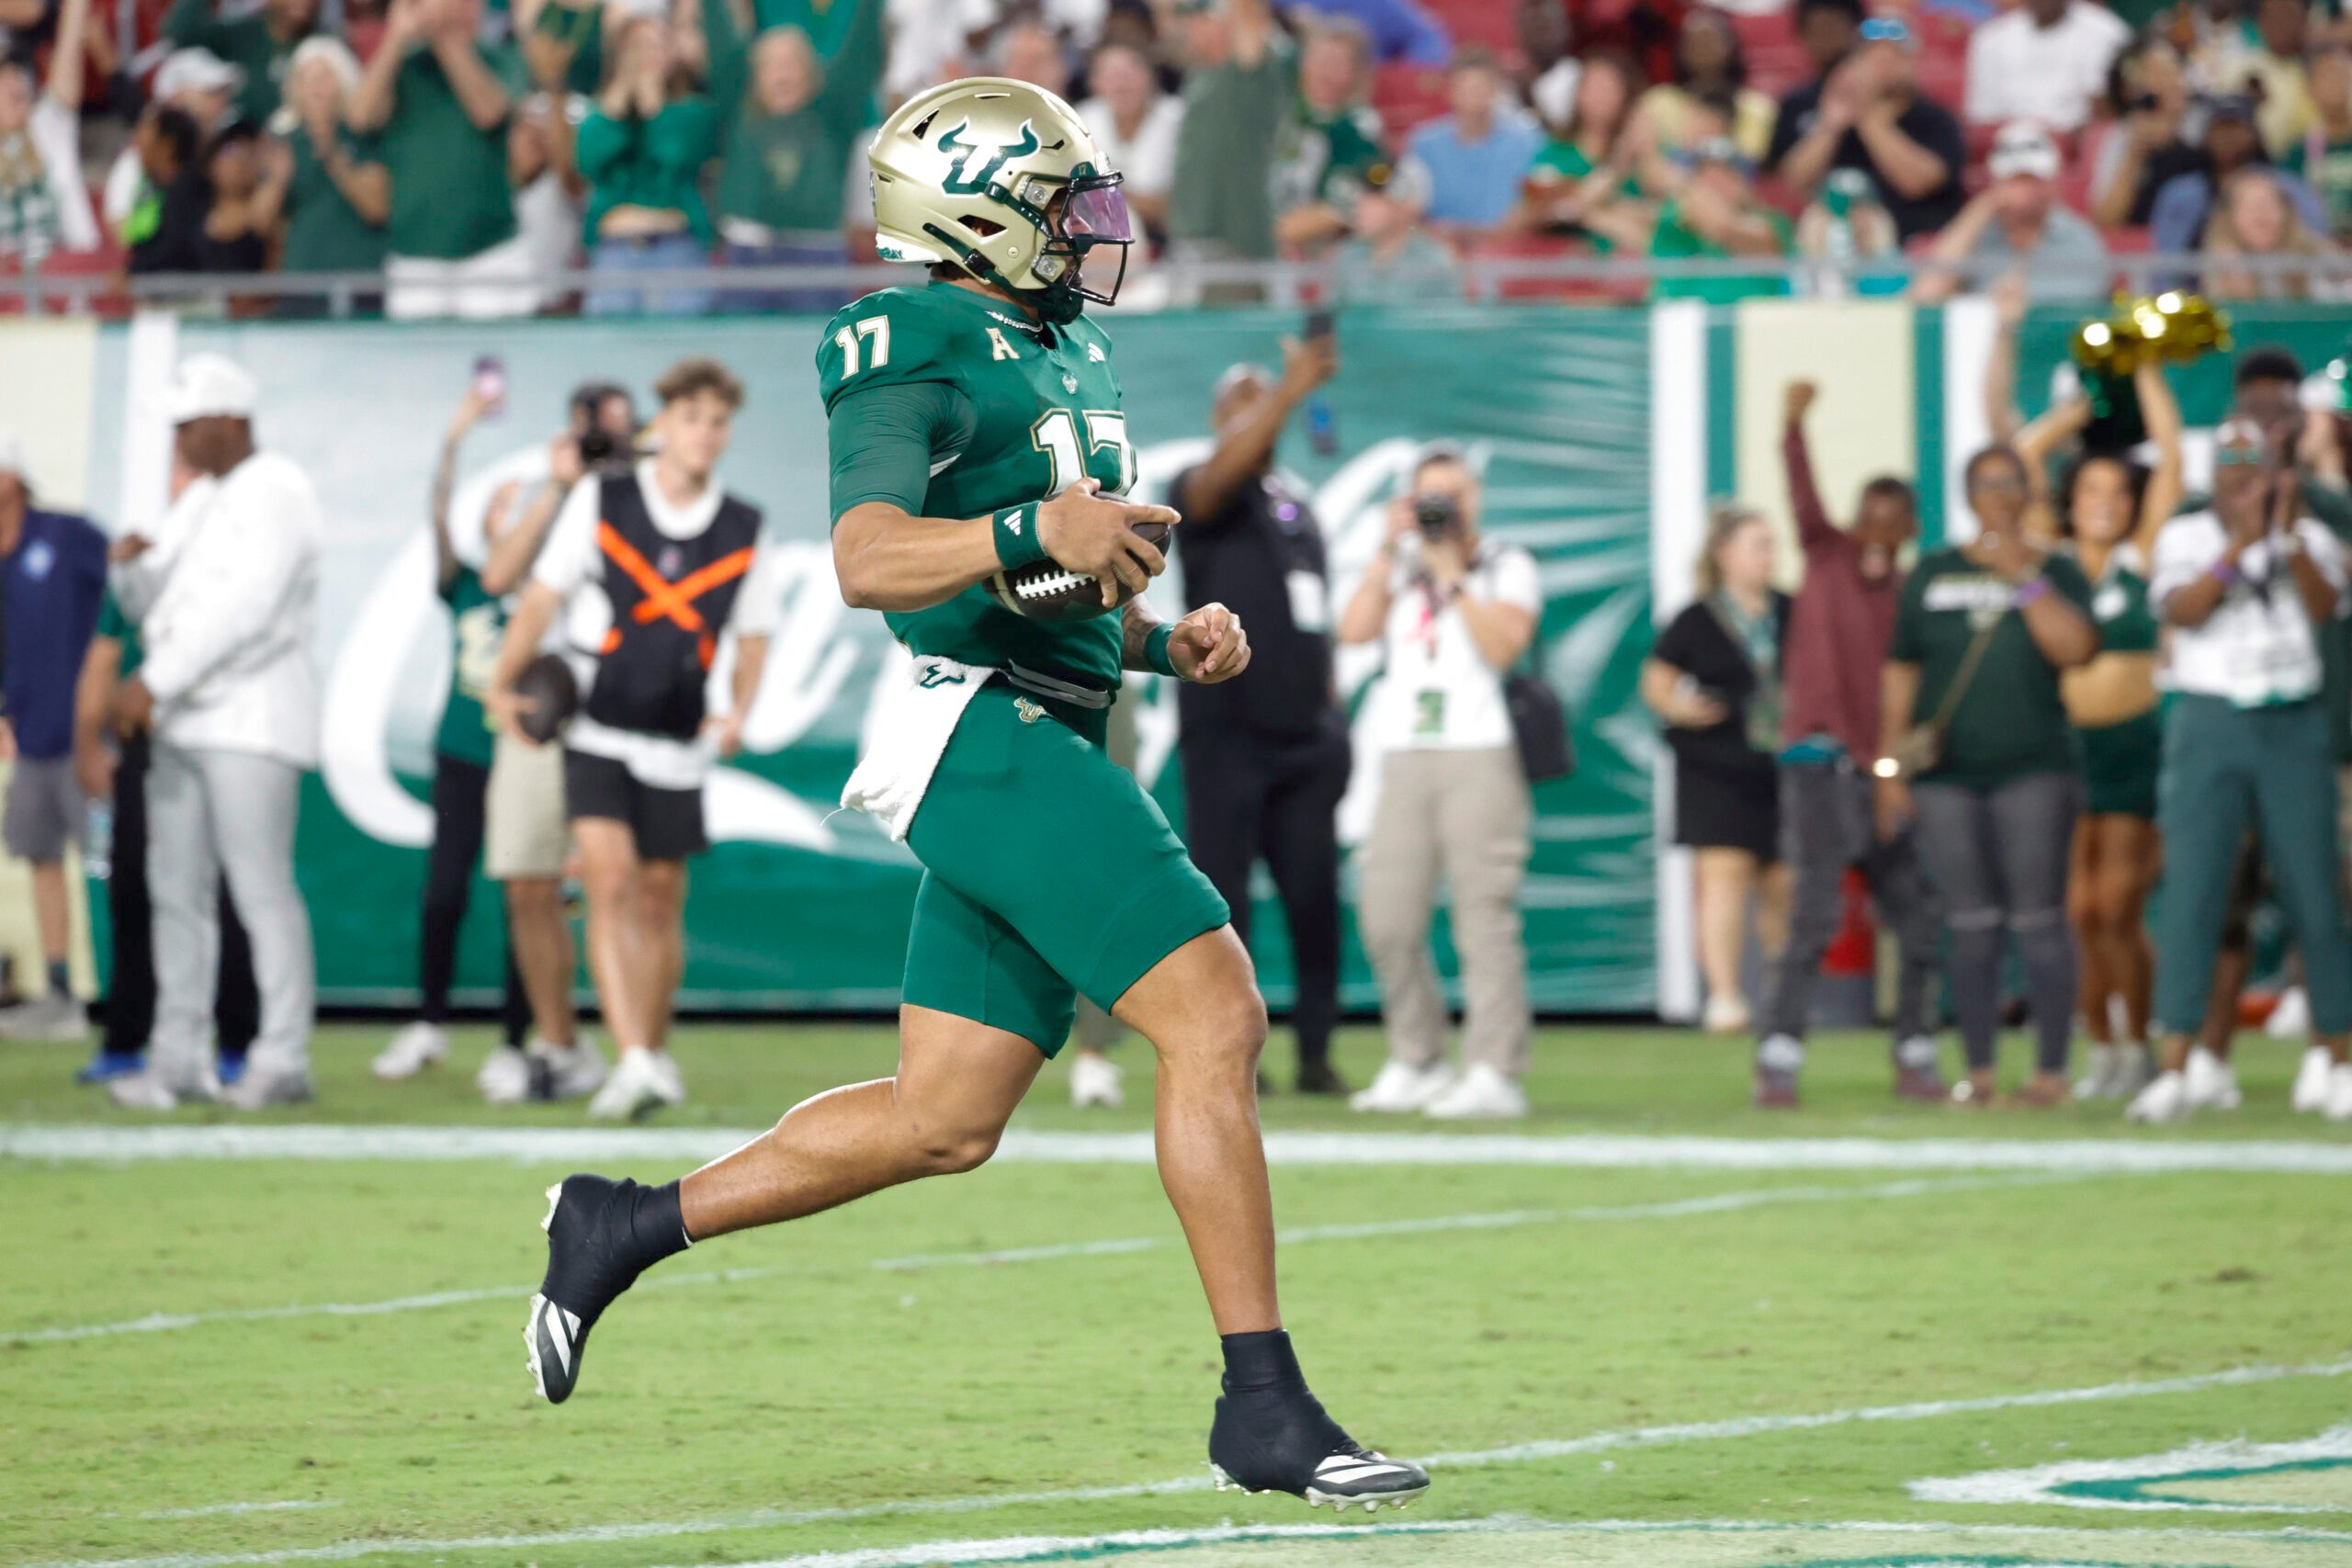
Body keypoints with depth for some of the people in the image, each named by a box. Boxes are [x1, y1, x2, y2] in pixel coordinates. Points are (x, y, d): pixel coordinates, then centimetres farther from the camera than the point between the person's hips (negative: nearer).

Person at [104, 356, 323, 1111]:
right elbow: (163, 608, 22)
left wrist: (155, 682, -21)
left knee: (261, 889, -9)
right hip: (182, 723, 9)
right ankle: (178, 1059, 8)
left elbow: (241, 611, -20)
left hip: (252, 723, -9)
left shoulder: (276, 495, -10)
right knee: (176, 891, 6)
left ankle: (282, 1061, -7)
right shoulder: (199, 502, 19)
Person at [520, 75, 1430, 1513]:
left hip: (1047, 749, 10)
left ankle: (628, 1227, 21)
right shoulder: (920, 356, -9)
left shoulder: (1064, 355, 21)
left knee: (942, 1124, 11)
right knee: (1216, 1021, -15)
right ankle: (1266, 1411, -14)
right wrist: (1036, 531, -37)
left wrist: (1172, 642, 11)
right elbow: (870, 560, -23)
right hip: (988, 737, -10)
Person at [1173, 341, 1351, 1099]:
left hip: (1303, 734, 6)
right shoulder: (1204, 496, -1)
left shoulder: (1299, 508, 20)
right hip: (1228, 731, -6)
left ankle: (1316, 1052, 8)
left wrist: (1332, 717, 13)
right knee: (1222, 894, -5)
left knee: (1315, 897, 3)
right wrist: (1291, 391, -36)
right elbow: (1223, 470, -26)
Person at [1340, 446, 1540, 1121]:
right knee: (1387, 920, 2)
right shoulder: (1399, 566, 19)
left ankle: (1494, 1072, -12)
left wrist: (1452, 574, -8)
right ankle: (1416, 1063, 14)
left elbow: (1502, 646, -9)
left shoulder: (1507, 567, 7)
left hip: (1482, 755, -5)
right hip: (1405, 756, 5)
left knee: (1485, 915, -11)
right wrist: (1390, 549, 1)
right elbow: (1355, 629, 2)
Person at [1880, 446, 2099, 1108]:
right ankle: (1978, 1068, 6)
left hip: (2033, 771, -2)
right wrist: (1890, 762, 8)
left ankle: (2051, 1070, -2)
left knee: (2039, 920, -6)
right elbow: (1901, 674, 14)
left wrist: (2024, 577, -11)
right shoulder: (1935, 574, 13)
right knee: (1971, 926, 2)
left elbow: (2075, 648, -9)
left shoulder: (2056, 572, 7)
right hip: (1946, 773, 2)